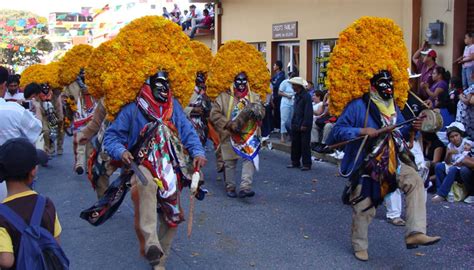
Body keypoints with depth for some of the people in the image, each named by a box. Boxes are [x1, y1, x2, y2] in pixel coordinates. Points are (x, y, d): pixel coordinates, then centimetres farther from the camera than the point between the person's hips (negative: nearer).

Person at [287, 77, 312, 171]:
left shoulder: (306, 96, -14)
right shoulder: (297, 96, 13)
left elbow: (308, 112, -18)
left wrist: (305, 125, -20)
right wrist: (293, 123, 13)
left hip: (304, 125, -8)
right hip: (296, 125, 8)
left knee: (305, 145, -2)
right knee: (295, 144, 12)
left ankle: (307, 164, 5)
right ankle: (295, 162, 22)